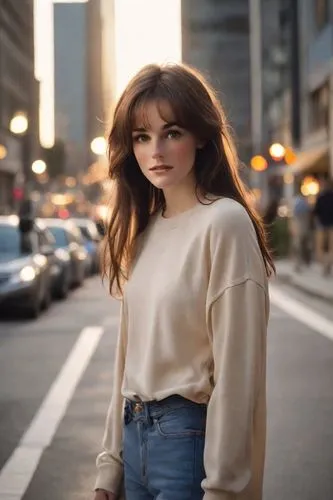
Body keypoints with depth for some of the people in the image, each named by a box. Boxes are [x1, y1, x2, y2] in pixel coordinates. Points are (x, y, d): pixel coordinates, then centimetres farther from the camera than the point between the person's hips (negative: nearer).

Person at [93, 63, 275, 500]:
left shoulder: (224, 222, -14)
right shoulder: (145, 229, 8)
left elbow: (236, 369, -16)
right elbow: (129, 353, 11)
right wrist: (110, 465, 10)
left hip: (191, 436, -7)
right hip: (137, 435, 7)